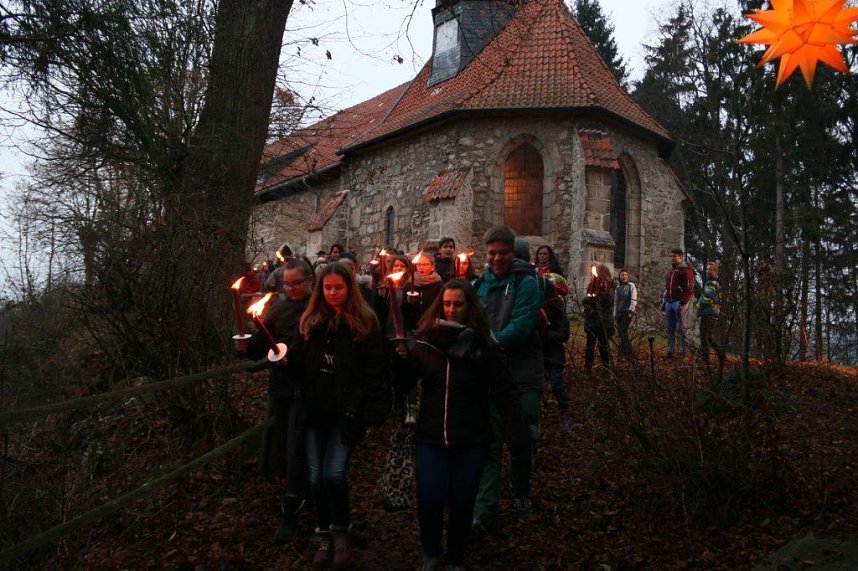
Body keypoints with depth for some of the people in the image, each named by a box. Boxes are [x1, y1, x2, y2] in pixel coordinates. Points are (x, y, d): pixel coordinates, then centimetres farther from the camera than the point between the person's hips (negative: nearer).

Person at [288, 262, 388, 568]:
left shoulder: (364, 323, -4)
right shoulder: (310, 321, 8)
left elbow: (374, 371, -9)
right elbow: (300, 365, 13)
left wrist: (372, 413, -15)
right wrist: (285, 357, -10)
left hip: (347, 411, -4)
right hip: (315, 410, 4)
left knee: (334, 474, -13)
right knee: (316, 477, 7)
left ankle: (341, 532, 13)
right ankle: (325, 537, 26)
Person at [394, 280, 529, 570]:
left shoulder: (485, 346, -6)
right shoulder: (426, 342, 0)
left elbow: (505, 394, -9)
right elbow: (401, 381, 2)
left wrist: (520, 436, -16)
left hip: (471, 440, -1)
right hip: (431, 438, 1)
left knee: (461, 504, 8)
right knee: (429, 500, -6)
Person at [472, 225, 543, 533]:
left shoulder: (526, 283, -6)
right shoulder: (480, 285, 9)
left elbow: (521, 327, -16)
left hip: (522, 375, -2)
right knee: (489, 444, -2)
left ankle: (521, 494, 36)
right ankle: (484, 513, 0)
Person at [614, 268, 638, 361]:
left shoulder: (631, 286, -1)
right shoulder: (618, 288, 15)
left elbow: (634, 300, -8)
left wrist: (631, 311, -15)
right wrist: (615, 313, 14)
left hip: (627, 312, -6)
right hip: (619, 312, 6)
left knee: (623, 332, -16)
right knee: (621, 333, 4)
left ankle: (624, 352, -14)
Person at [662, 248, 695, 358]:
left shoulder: (686, 270, -4)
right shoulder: (670, 271, 20)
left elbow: (689, 289, -11)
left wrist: (684, 303, -19)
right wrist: (663, 301, 18)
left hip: (679, 302, -7)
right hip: (669, 302, 7)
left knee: (680, 327, -8)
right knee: (670, 328, 7)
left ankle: (684, 350, -2)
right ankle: (671, 351, 11)